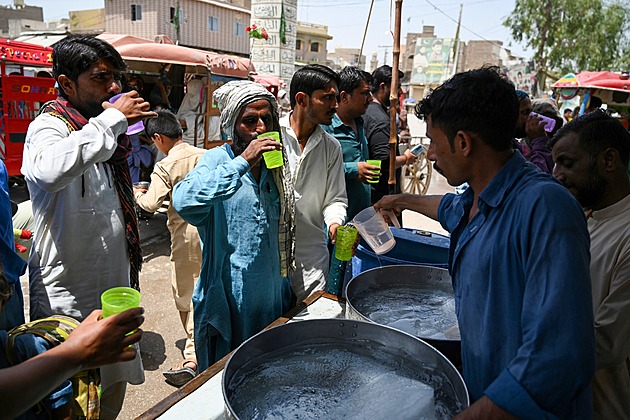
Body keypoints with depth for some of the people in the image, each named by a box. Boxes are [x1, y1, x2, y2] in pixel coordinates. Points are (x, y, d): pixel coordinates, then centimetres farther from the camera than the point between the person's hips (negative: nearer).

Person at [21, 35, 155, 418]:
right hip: (68, 300, -7)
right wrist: (111, 119, -29)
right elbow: (49, 171, -40)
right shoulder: (49, 126, -12)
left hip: (114, 291, 8)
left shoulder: (108, 135, 11)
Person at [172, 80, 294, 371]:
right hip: (229, 296, -5)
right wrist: (242, 161, -33)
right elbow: (184, 202, -34)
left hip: (272, 294, 6)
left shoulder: (275, 164, 6)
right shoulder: (218, 159, -12)